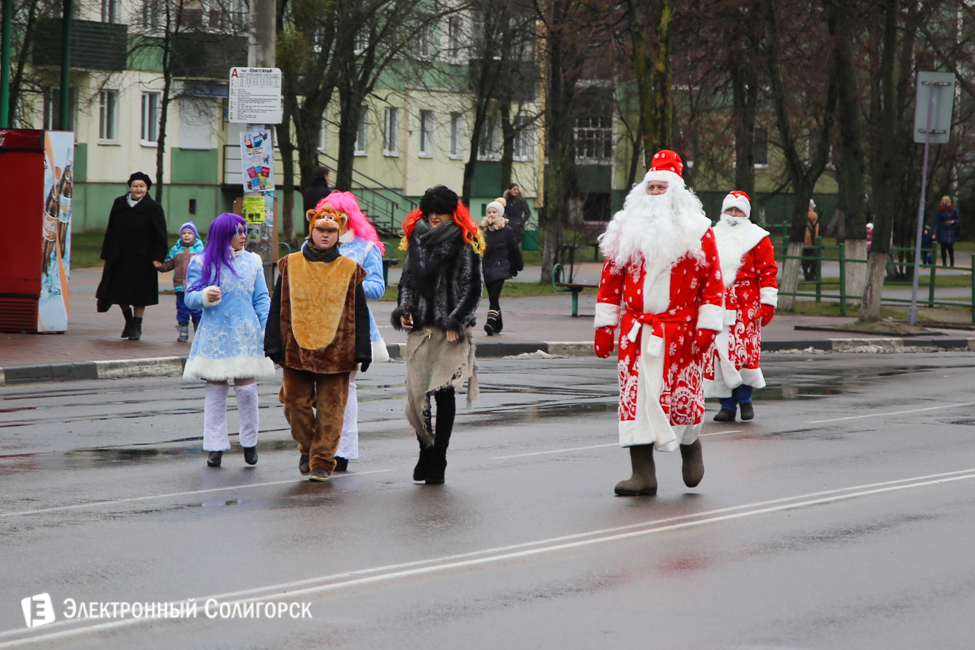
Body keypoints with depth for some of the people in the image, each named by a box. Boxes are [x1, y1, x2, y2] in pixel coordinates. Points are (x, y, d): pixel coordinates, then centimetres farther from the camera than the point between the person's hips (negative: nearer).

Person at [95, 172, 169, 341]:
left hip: (141, 259, -4)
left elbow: (160, 237, -8)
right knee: (119, 290, 7)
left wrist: (158, 258, -18)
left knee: (138, 295, 2)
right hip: (119, 258, 4)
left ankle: (137, 327, 14)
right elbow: (111, 231, 9)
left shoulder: (153, 208, -6)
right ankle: (129, 321, 29)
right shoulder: (119, 204, 5)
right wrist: (107, 255, 6)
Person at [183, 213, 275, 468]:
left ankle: (249, 442, 10)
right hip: (214, 334, -1)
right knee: (215, 391, 2)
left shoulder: (252, 261, 9)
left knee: (246, 388, -6)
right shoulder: (202, 263, 2)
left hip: (245, 334, 1)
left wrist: (268, 327, 0)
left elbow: (261, 299, 11)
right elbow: (190, 298, 0)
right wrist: (204, 296, -21)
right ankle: (216, 446, 8)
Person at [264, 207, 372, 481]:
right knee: (296, 403, 4)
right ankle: (306, 448, 27)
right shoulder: (290, 265, 7)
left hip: (335, 353, -1)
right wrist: (274, 345, 2)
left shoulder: (349, 270, 5)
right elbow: (278, 307, 8)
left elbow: (359, 314, 7)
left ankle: (322, 461, 6)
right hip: (296, 351, 1)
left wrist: (362, 351, 2)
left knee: (330, 408, -2)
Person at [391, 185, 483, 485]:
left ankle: (438, 460, -2)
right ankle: (426, 451, 18)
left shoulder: (465, 244, 0)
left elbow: (472, 288, -3)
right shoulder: (417, 239, 15)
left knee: (443, 391, -7)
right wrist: (404, 309, 5)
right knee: (416, 392, 0)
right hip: (420, 326, 4)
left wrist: (455, 321, -11)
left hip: (450, 329, -4)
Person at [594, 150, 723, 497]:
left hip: (680, 331, -2)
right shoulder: (628, 228, 9)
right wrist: (604, 325, 5)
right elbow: (611, 278, 10)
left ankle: (690, 445, 34)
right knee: (635, 395, -5)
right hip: (636, 331, 2)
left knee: (683, 394, 3)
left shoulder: (696, 230, 1)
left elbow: (712, 280, -1)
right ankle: (643, 474, -3)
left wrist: (707, 326, -9)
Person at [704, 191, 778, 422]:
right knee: (718, 354, -2)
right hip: (718, 306, 3)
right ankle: (727, 405, 5)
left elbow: (768, 271, 0)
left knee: (745, 352, -9)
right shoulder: (713, 237, 16)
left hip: (746, 307, -3)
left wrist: (768, 303, -7)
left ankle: (745, 399, 8)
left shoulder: (757, 238, 4)